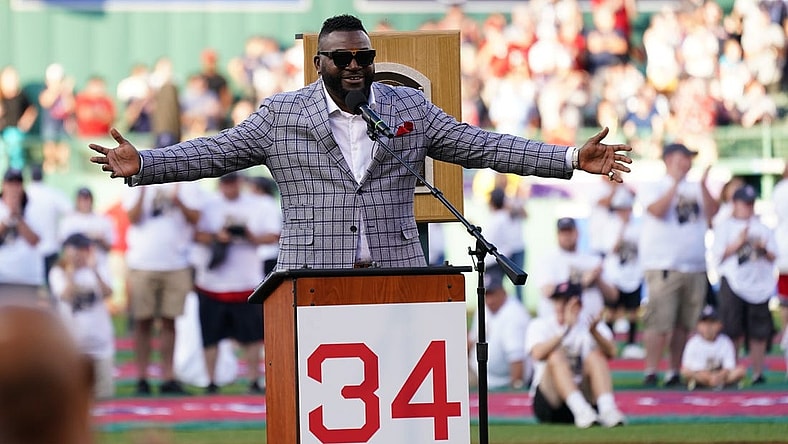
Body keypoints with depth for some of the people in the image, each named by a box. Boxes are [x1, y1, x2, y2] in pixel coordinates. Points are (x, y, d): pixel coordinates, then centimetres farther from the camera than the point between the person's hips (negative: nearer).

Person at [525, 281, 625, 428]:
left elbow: (611, 353, -11)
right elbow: (538, 354, -20)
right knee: (556, 356, -25)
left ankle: (607, 409, -42)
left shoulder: (587, 324, 9)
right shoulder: (540, 325, 4)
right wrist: (566, 329, -30)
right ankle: (581, 410, -46)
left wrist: (593, 332, -31)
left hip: (585, 394, 2)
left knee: (595, 355, -20)